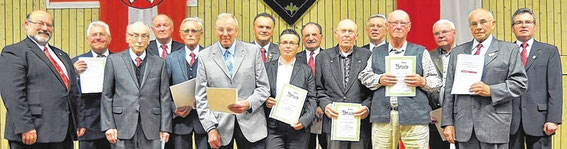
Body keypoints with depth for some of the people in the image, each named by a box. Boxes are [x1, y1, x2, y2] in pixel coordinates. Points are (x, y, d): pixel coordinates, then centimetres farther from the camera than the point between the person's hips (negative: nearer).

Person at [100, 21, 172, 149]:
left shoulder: (159, 63, 9)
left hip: (151, 127, 1)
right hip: (122, 127, 0)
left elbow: (165, 97, 6)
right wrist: (108, 126, -2)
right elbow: (107, 95, 5)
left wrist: (165, 128, 0)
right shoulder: (114, 60, 7)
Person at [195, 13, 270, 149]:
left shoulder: (253, 51, 4)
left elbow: (263, 87, 3)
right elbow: (201, 97, 3)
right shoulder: (204, 56, 4)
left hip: (251, 125, 0)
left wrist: (248, 104, -15)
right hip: (220, 125, 0)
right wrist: (210, 128, -5)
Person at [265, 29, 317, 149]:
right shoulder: (267, 67, 10)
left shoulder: (306, 70, 8)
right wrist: (264, 101, -9)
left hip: (297, 127, 0)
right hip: (273, 127, 0)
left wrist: (304, 121, -10)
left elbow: (312, 99, 3)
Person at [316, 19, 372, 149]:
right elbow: (319, 88, 9)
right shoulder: (323, 57, 11)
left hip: (360, 120, 0)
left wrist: (367, 106, -11)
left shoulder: (367, 56, 6)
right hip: (334, 120, 1)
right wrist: (325, 104, -7)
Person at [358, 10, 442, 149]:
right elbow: (364, 76, 13)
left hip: (414, 116, -1)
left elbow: (436, 81, 10)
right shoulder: (376, 52, 18)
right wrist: (379, 80, -6)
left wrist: (422, 82, -11)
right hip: (382, 116, 1)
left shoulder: (420, 51, 13)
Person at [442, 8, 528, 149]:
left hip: (494, 123, -2)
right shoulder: (457, 52, 13)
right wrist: (448, 123, 4)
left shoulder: (509, 50, 6)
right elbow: (449, 89, 10)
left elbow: (520, 83, 0)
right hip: (464, 124, 3)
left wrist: (491, 91, -15)